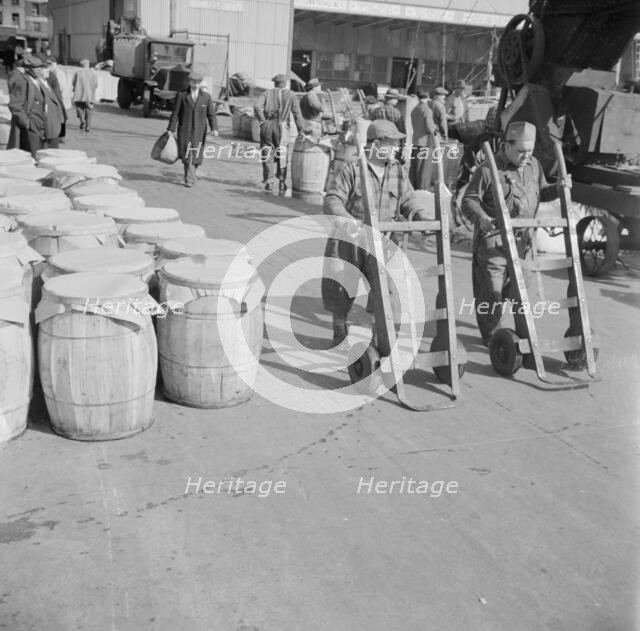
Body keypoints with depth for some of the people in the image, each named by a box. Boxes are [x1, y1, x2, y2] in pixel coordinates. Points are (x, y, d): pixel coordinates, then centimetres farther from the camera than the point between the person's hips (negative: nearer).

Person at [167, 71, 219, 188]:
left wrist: (214, 128, -13)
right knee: (187, 155, -8)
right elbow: (175, 113, 0)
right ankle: (190, 179, -5)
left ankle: (189, 176, 26)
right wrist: (171, 129, -6)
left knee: (196, 156, 4)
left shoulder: (206, 97, 4)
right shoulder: (181, 95, 0)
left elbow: (211, 114, 1)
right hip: (184, 130, -1)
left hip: (199, 131, 1)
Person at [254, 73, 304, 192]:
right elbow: (297, 113, -2)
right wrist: (301, 130, -3)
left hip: (267, 126, 1)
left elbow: (257, 106, -9)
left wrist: (262, 121, -4)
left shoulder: (267, 93, 8)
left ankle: (269, 182, 5)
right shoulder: (291, 95, 7)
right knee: (282, 155, 11)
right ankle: (282, 181, 6)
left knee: (267, 154, 8)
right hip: (282, 128, 0)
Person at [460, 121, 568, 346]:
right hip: (493, 240, -6)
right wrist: (481, 218, -34)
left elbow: (541, 193, 21)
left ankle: (525, 334, 35)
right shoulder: (487, 170, -13)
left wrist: (558, 187, 0)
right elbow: (468, 202, -14)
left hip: (522, 240, 6)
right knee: (491, 292, 1)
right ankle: (491, 337, 17)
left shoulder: (533, 165, 8)